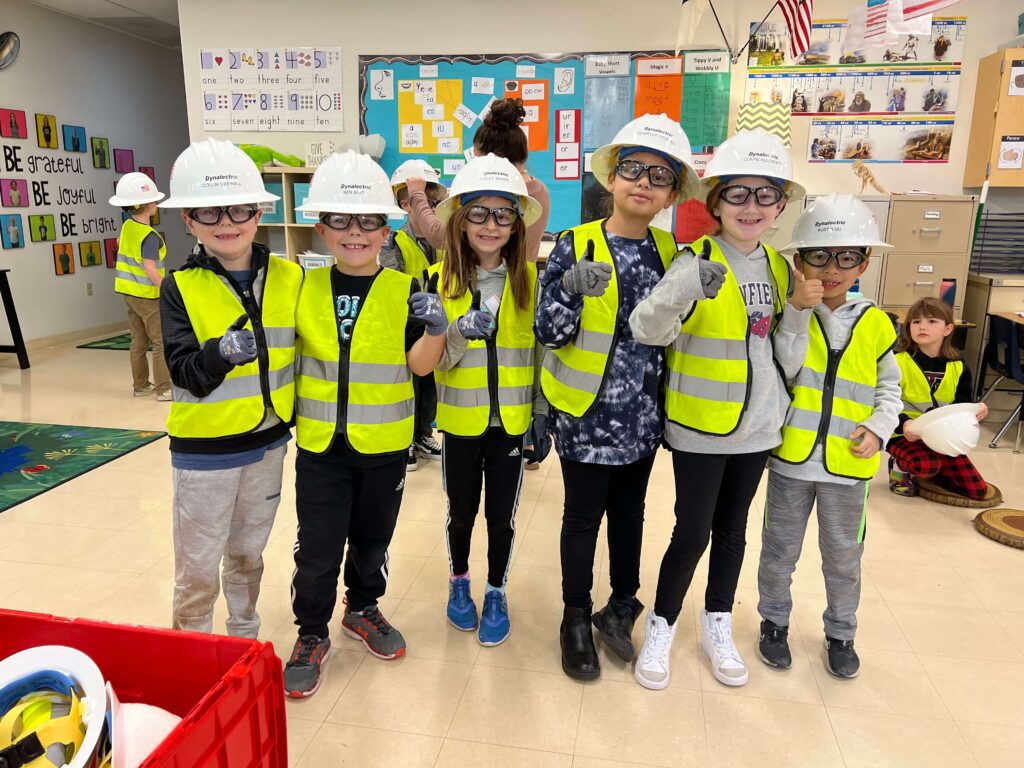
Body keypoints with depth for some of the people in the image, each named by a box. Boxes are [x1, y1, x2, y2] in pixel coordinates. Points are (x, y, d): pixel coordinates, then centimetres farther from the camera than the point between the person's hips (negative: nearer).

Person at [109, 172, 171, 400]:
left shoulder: (127, 226, 5)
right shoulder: (150, 237, -22)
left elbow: (119, 242, 27)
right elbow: (150, 268, -28)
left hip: (129, 293, 9)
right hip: (147, 295, -9)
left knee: (138, 341, 15)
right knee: (161, 342, -3)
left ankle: (140, 385, 23)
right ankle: (164, 388, -4)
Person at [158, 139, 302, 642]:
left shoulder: (289, 277, -4)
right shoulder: (180, 287, -10)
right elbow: (182, 370, -17)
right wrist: (219, 353, -35)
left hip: (268, 440, 3)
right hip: (205, 448, -3)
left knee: (248, 552, 21)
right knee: (198, 566, 10)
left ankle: (245, 638, 41)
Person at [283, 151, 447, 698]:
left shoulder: (404, 291, -6)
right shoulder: (304, 289, -1)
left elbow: (420, 364, -10)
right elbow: (289, 353, 11)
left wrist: (436, 329, -27)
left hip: (383, 444, 0)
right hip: (319, 443, 1)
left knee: (372, 539, 17)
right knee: (317, 548, 6)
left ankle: (363, 610, 41)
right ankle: (311, 634, 28)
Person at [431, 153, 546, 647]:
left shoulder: (530, 279, -3)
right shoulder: (439, 279, -7)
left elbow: (541, 348, 3)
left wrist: (542, 411, 3)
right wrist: (461, 333, -28)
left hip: (511, 420, 0)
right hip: (460, 419, 0)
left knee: (502, 515, 11)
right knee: (462, 511, 16)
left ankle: (496, 594, 33)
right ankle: (459, 582, 41)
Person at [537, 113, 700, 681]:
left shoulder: (670, 251, 3)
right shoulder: (575, 247, -10)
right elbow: (549, 333, -12)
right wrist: (571, 290, -32)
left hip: (642, 416, 4)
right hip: (587, 416, -4)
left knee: (629, 513, 18)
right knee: (583, 517, 9)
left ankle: (621, 608, 37)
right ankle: (576, 619, 28)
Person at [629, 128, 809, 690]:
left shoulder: (779, 268, 5)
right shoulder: (696, 263, -15)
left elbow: (782, 353, 13)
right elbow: (646, 331, -30)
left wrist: (798, 309, -5)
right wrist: (686, 288, -48)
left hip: (756, 425, 6)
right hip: (699, 426, -5)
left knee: (731, 529, 17)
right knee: (692, 533, 2)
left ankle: (717, 627, 36)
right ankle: (661, 628, 25)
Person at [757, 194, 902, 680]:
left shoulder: (876, 325, 1)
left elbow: (889, 389, 8)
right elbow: (787, 370, -20)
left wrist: (878, 428, -8)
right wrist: (800, 311, -26)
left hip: (847, 463, 2)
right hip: (791, 456, -1)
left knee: (844, 555, 16)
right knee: (780, 550, 13)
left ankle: (841, 633, 37)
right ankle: (774, 621, 35)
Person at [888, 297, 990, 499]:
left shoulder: (958, 367, 2)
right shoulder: (898, 362, -14)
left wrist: (976, 410, -17)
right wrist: (904, 424, -34)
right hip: (904, 436, -5)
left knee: (978, 490, 0)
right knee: (927, 465, -36)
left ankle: (928, 468, 23)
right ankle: (899, 467, 0)